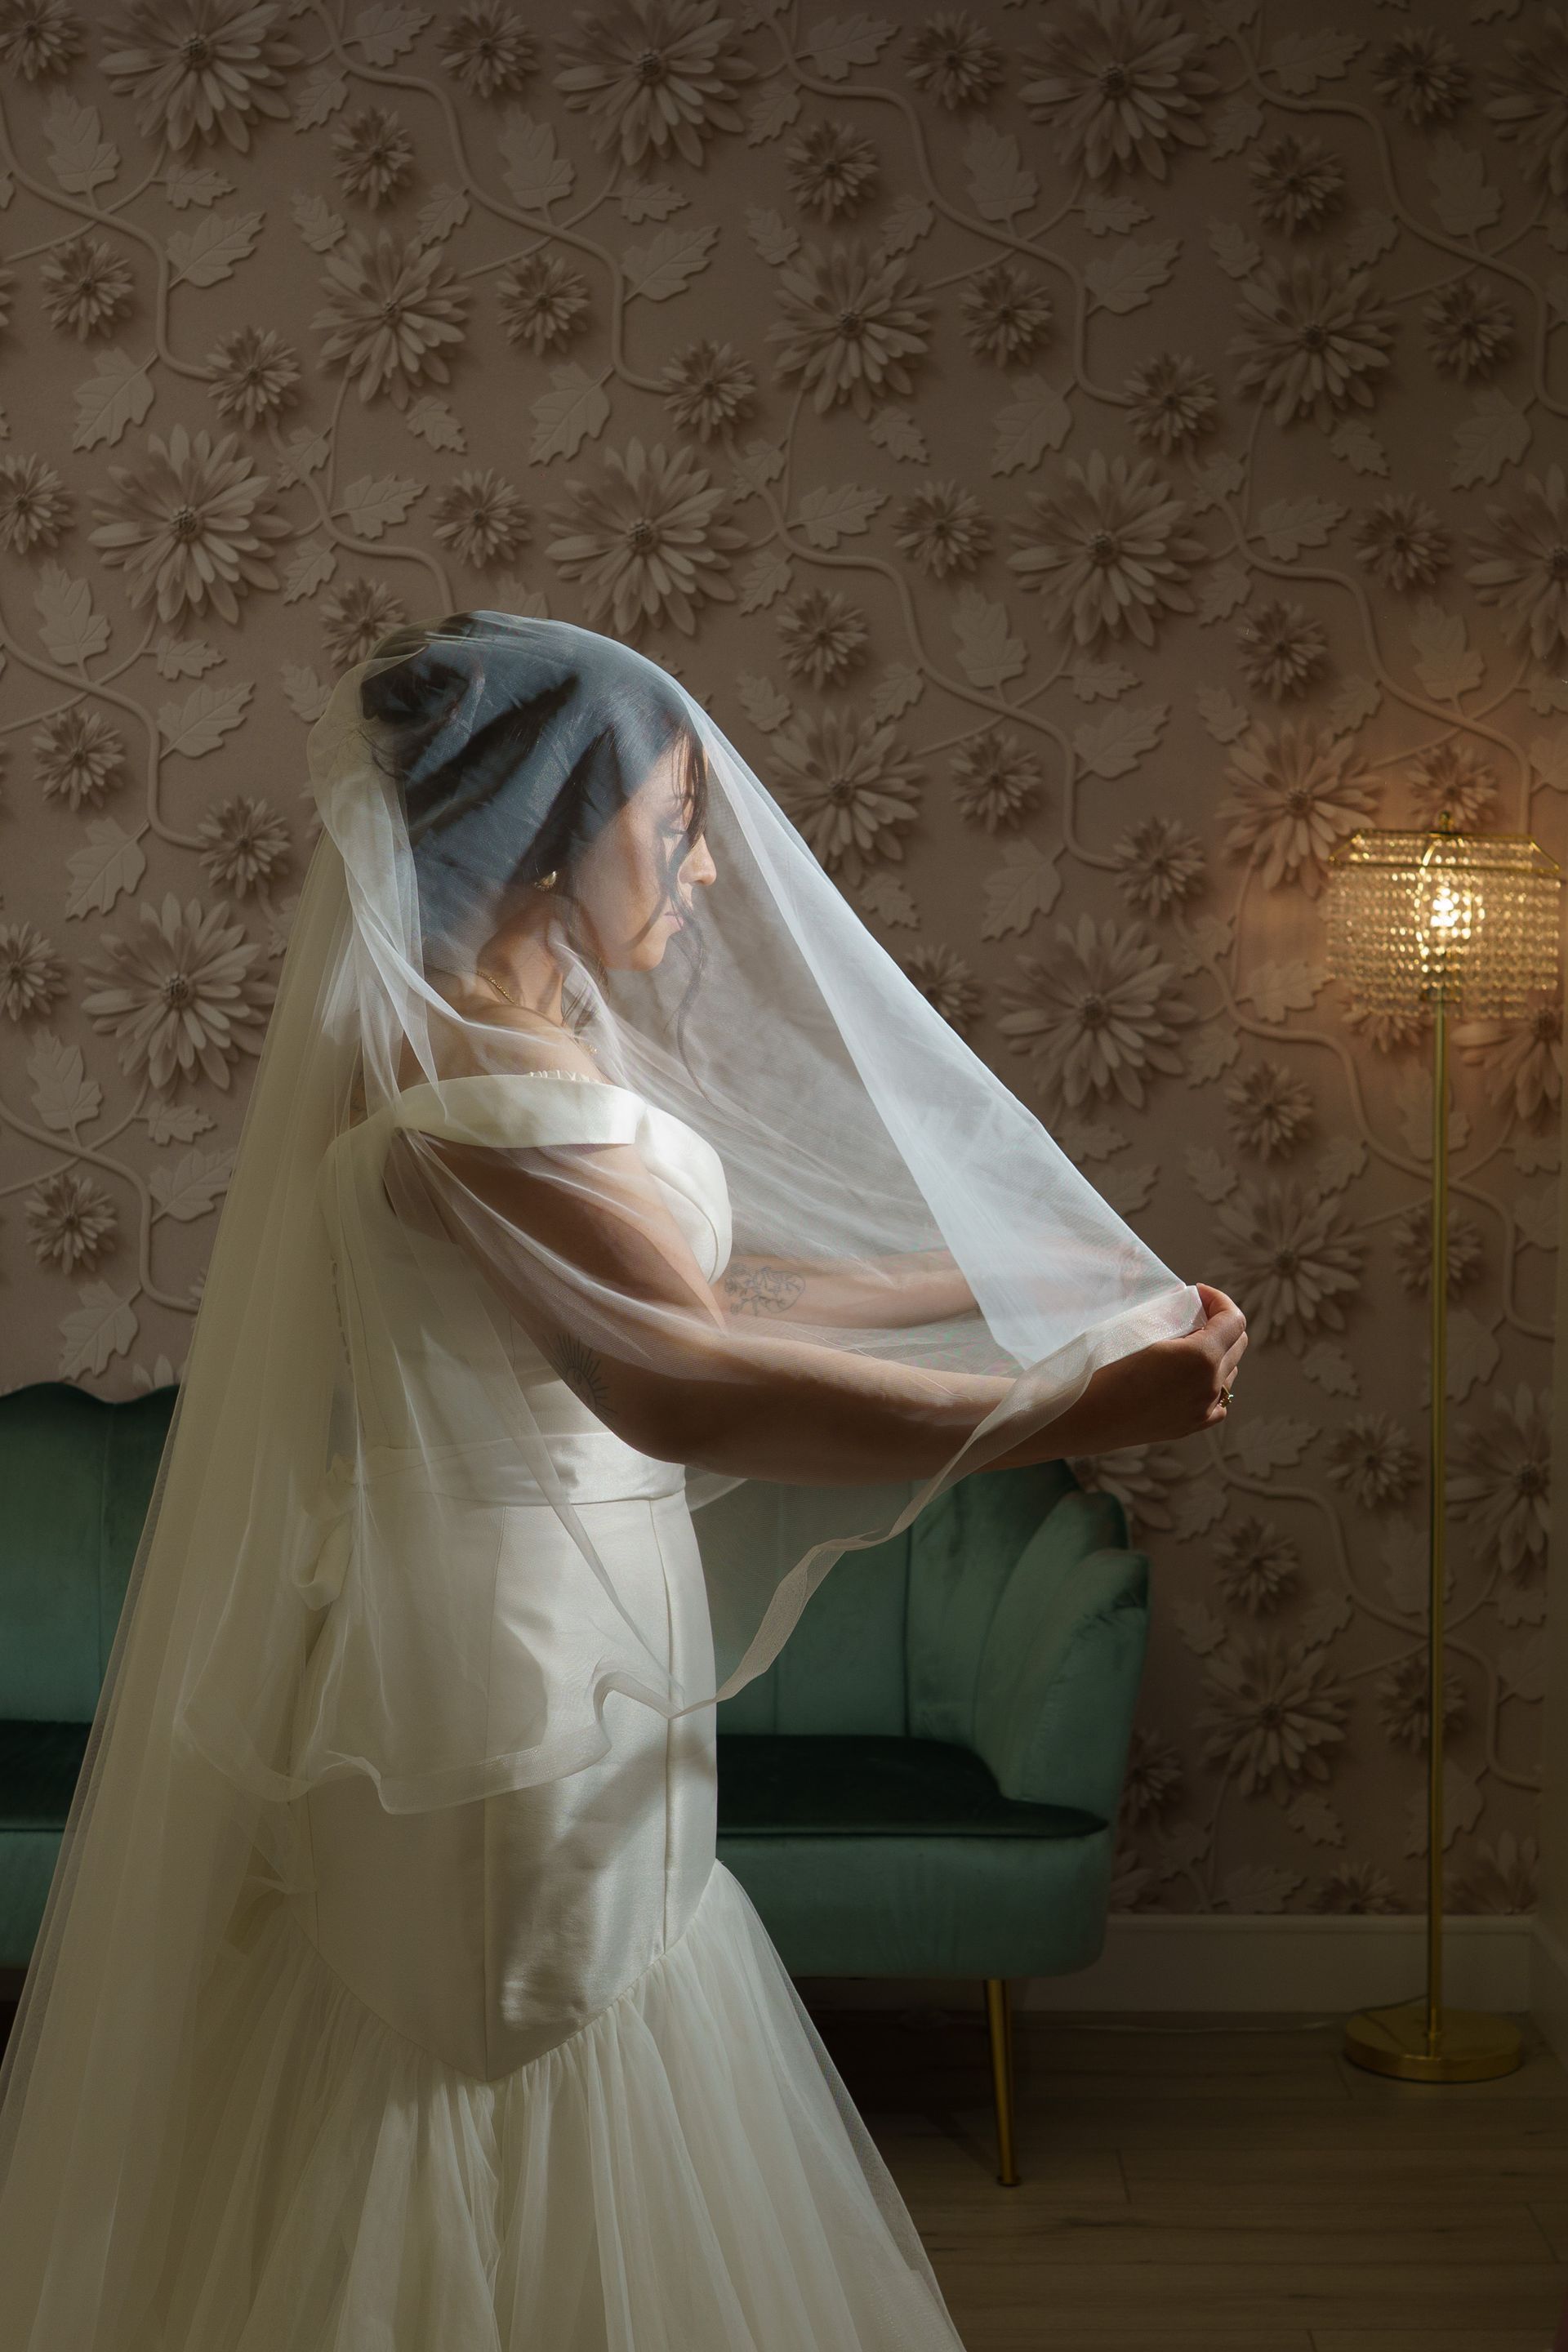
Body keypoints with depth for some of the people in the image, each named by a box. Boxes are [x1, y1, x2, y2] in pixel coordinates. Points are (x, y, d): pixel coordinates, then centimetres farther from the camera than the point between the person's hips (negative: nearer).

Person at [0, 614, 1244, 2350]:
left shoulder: (537, 1036, 13)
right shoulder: (480, 1067, -21)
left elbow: (712, 1280, 18)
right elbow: (679, 1379, -33)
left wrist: (1035, 1281, 16)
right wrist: (1074, 1411, -31)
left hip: (554, 1654, 10)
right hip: (499, 1672, -10)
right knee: (529, 2185, 3)